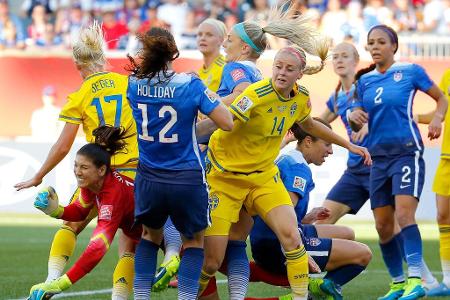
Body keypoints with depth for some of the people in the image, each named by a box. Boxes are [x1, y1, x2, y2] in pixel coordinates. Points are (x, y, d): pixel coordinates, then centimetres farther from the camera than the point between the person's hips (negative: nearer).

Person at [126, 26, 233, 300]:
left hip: (149, 180, 3)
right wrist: (212, 95, -2)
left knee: (150, 234, 27)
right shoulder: (190, 85, -15)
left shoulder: (135, 84, -4)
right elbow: (227, 123, -14)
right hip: (187, 180, -3)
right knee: (194, 240, 17)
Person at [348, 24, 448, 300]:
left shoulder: (411, 72, -2)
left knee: (404, 214, -23)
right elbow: (357, 120, 17)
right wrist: (354, 117, -7)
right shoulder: (365, 80, 11)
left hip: (407, 151, -6)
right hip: (378, 156, 6)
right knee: (383, 227, 4)